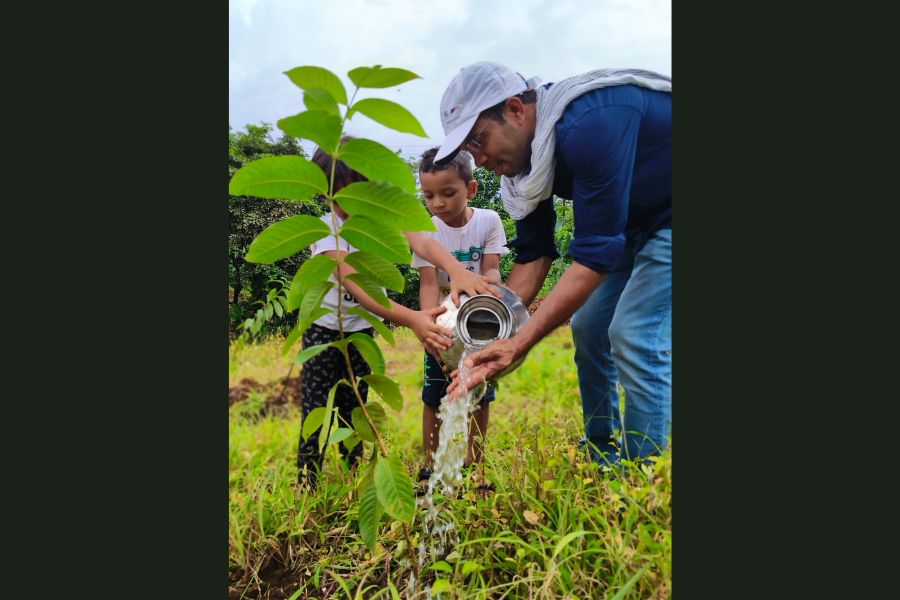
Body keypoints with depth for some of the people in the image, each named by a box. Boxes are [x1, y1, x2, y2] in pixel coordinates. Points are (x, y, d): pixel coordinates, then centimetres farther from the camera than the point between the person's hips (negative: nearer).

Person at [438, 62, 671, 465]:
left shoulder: (590, 124, -35)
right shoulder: (523, 153, -7)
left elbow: (596, 254, -36)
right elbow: (533, 254, -7)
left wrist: (519, 344, -38)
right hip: (635, 217, 9)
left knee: (633, 335, -18)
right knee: (589, 327, 7)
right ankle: (602, 461, 23)